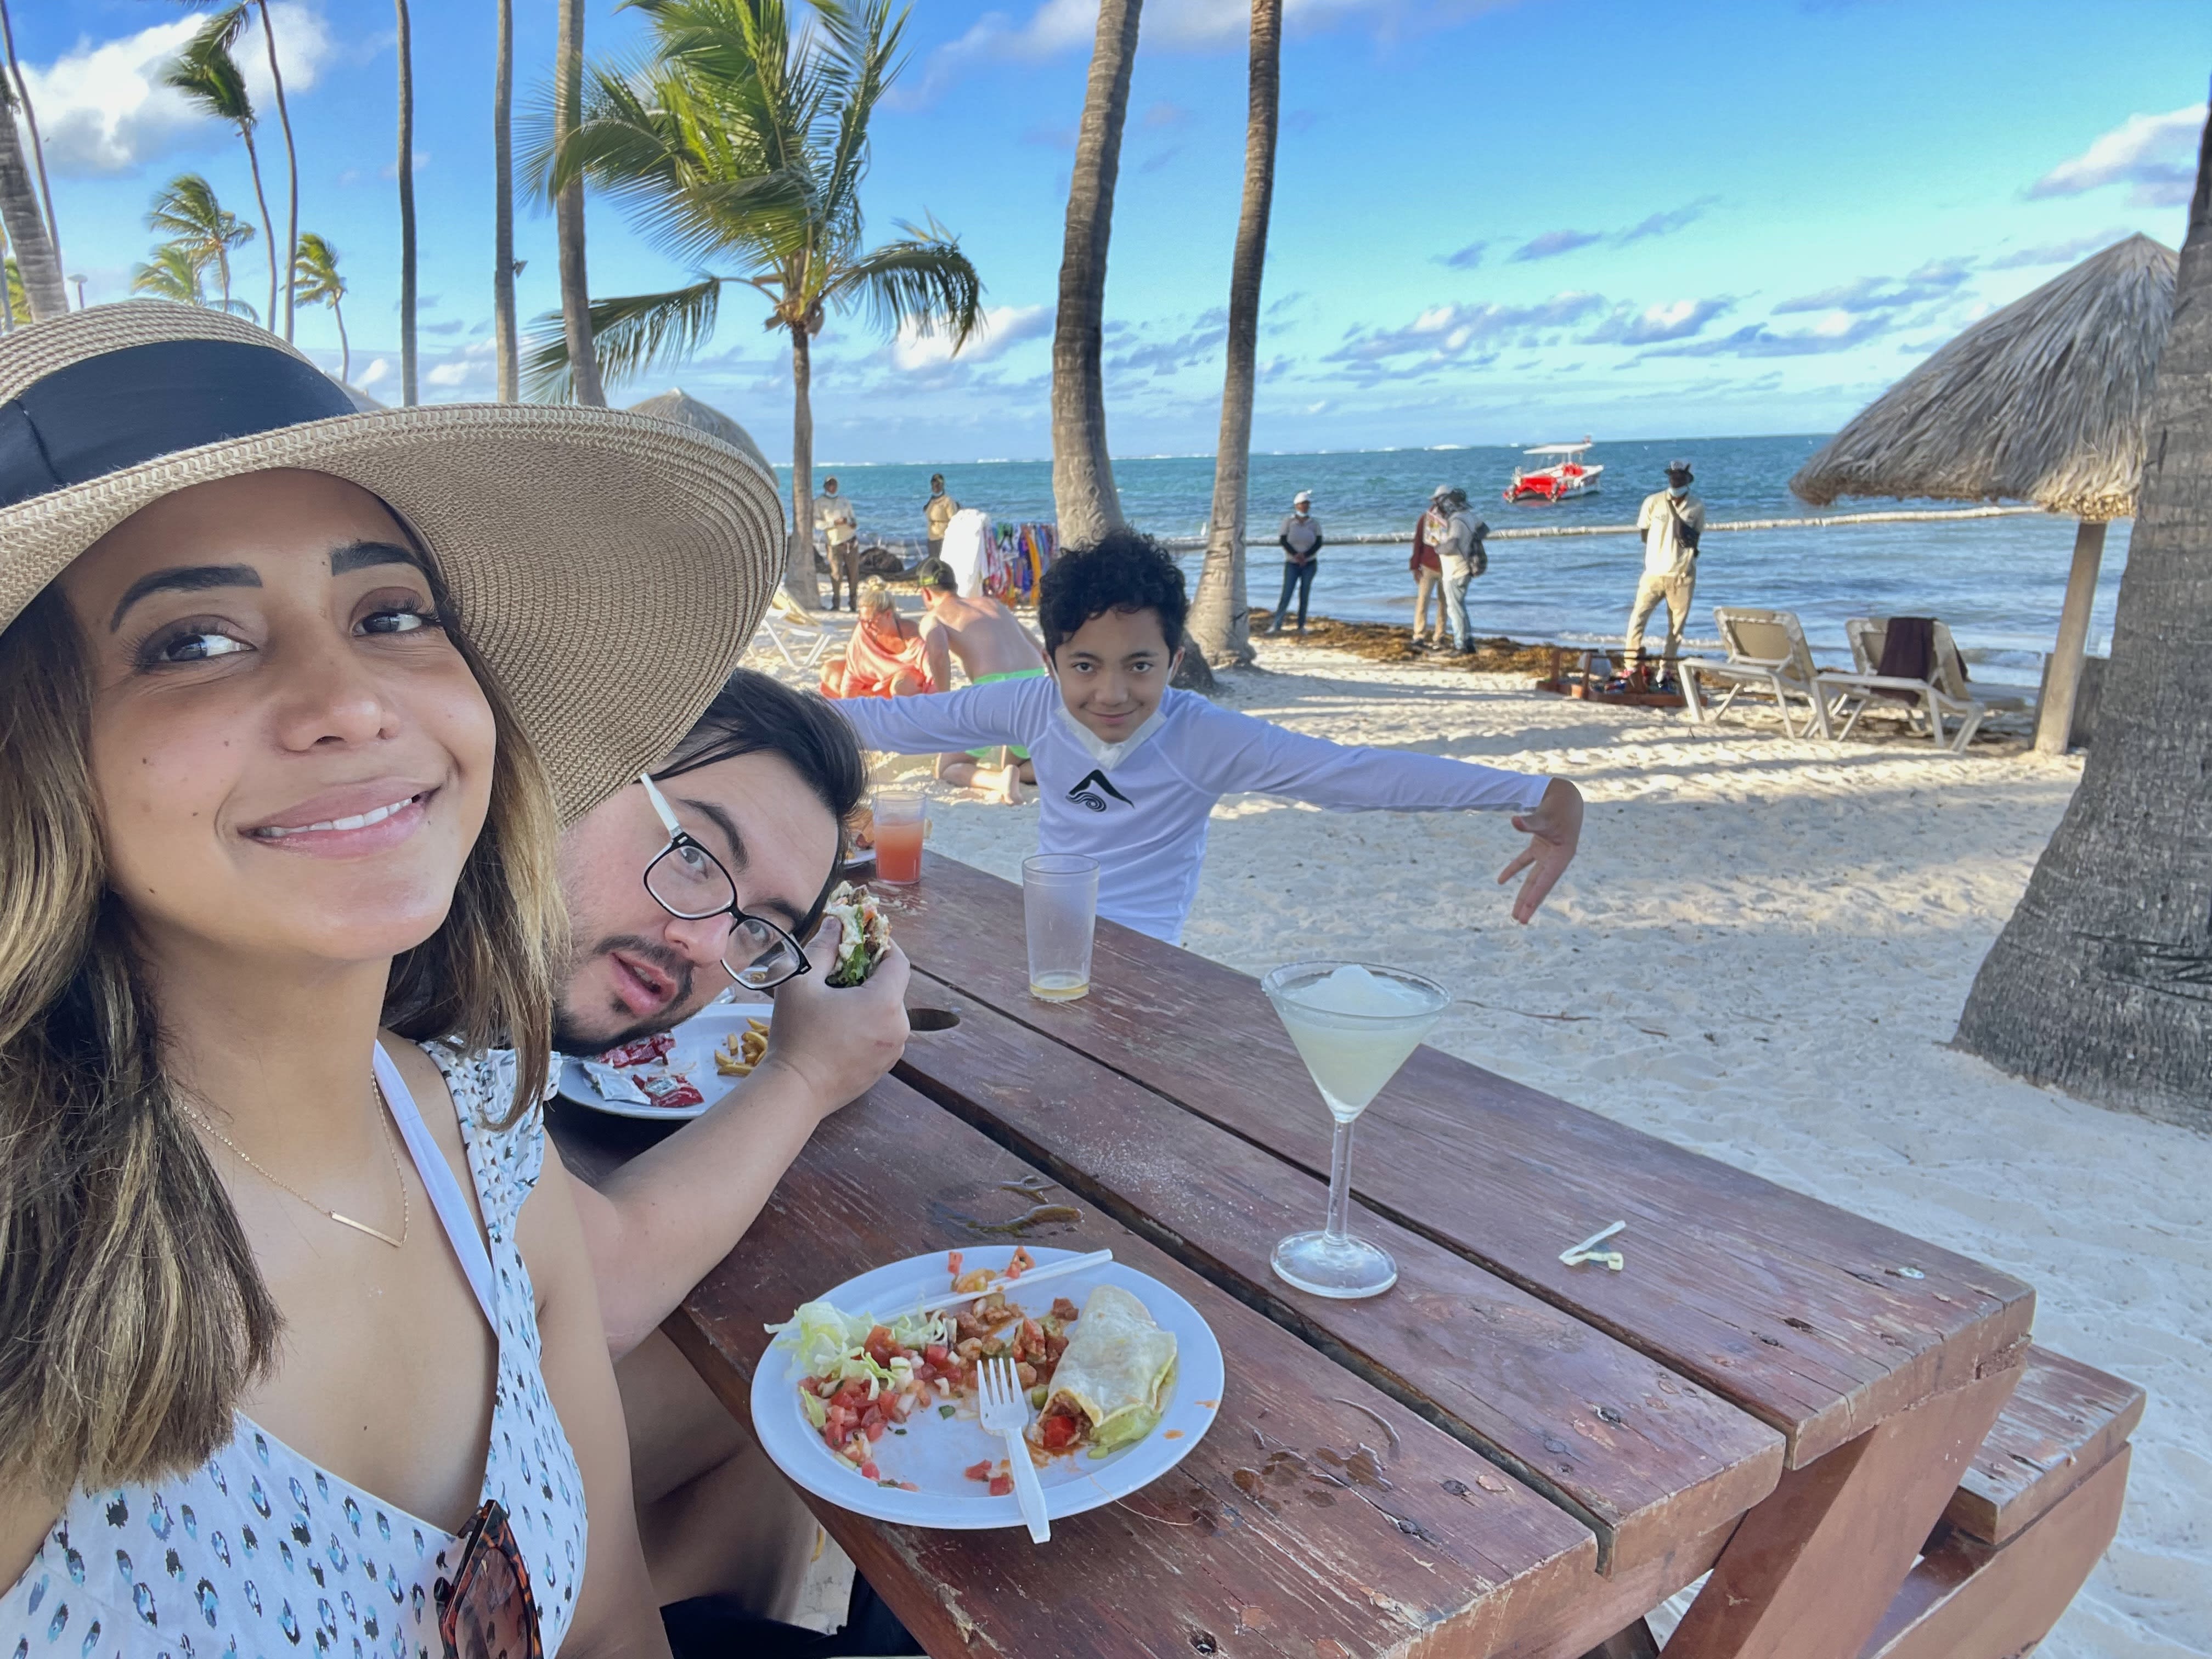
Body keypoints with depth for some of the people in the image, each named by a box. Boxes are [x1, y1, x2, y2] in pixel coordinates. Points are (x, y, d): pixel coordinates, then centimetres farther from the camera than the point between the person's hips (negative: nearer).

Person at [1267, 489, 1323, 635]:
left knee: (1304, 595, 4)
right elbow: (1283, 541, -7)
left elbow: (1319, 543, -2)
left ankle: (1301, 626, 9)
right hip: (1291, 563, -2)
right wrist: (1295, 554, -21)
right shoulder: (1288, 522, -1)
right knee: (1286, 594, -9)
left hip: (1309, 564, 2)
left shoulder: (1315, 523, 3)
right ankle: (1276, 625, -9)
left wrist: (1305, 555, -17)